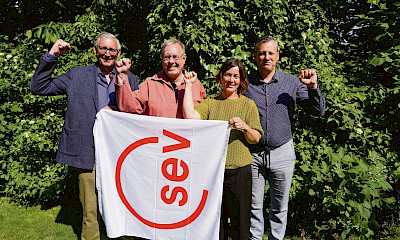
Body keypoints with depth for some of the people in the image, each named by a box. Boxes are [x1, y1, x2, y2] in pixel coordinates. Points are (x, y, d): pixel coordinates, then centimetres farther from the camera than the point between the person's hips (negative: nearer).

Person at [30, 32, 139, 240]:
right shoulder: (77, 76, 8)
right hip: (88, 156, 0)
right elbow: (38, 88, 7)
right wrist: (52, 55, -1)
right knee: (90, 212, 8)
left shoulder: (130, 79, 11)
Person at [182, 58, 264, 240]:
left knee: (239, 218, 5)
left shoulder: (248, 104, 7)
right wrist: (189, 85, -3)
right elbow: (190, 116, -9)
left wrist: (244, 127, -18)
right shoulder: (210, 103, 10)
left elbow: (255, 139, 2)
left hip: (239, 170, -1)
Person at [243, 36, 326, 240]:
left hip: (282, 153, 1)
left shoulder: (292, 82, 2)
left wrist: (312, 87, -14)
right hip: (252, 154, 0)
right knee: (253, 206, 10)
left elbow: (319, 111, 1)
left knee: (280, 207, 12)